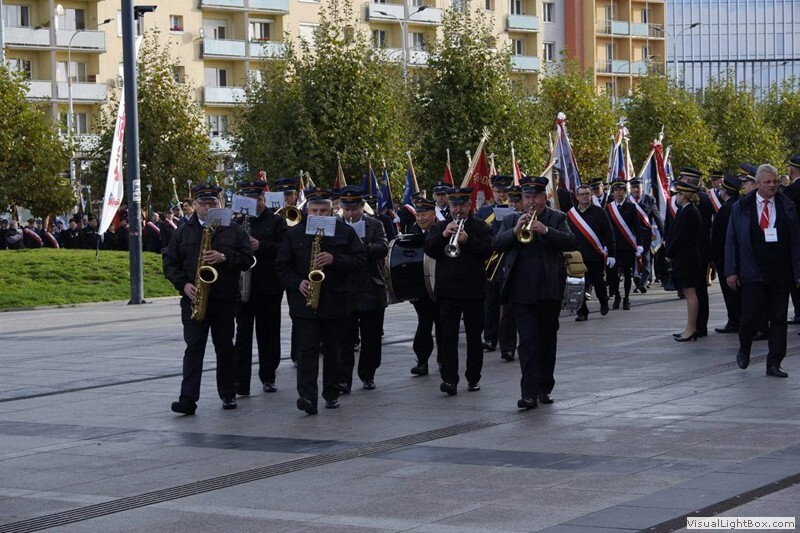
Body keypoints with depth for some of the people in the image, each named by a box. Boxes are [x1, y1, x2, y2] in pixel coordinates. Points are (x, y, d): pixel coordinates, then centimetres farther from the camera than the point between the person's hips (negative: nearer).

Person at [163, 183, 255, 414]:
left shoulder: (233, 230, 5)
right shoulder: (183, 232, 8)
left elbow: (247, 259, -1)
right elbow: (169, 262, 7)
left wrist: (224, 257, -16)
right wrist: (183, 284, -7)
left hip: (224, 299, 0)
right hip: (193, 298, 0)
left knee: (225, 347, 9)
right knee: (193, 347, -7)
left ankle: (228, 394, 21)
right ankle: (188, 399, -12)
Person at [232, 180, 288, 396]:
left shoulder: (276, 221, 4)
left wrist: (260, 246, -19)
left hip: (269, 287, 0)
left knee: (268, 333, 7)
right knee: (243, 332, -4)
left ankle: (268, 377, 18)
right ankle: (240, 381, -7)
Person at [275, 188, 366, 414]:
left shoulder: (345, 232, 3)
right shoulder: (294, 234, 4)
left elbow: (360, 260, -2)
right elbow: (282, 266, 5)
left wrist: (335, 259, -17)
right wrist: (297, 283, -12)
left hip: (336, 302, 1)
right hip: (304, 303, -1)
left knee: (333, 350, 10)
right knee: (307, 350, -10)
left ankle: (331, 394, 22)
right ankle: (307, 397, -19)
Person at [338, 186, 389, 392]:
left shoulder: (375, 225, 5)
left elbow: (383, 248, -10)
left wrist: (361, 247, -25)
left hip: (372, 291, 1)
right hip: (344, 290, -1)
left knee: (371, 337, 9)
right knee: (345, 338, -4)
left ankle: (368, 375, 22)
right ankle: (344, 379, -3)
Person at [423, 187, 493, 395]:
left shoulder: (481, 227, 3)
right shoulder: (440, 227, 10)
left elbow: (487, 251, -10)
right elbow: (428, 249, -2)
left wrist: (468, 240, -23)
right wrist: (443, 235, -16)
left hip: (473, 290, -1)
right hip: (447, 290, 1)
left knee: (474, 335, 8)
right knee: (448, 335, -5)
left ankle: (473, 377, 18)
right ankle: (449, 379, -10)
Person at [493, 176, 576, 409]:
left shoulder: (557, 218, 7)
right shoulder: (511, 220, 13)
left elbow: (570, 242, -7)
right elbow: (496, 244, 1)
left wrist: (546, 230, -21)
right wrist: (515, 231, -16)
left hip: (549, 290, 0)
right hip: (521, 291, 0)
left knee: (547, 339, 9)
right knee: (528, 340, -7)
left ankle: (544, 389, 20)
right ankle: (529, 393, -12)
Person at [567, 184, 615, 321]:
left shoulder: (599, 212, 0)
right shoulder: (570, 214, 6)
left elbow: (608, 234, -1)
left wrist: (611, 254, -6)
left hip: (596, 256, -1)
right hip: (577, 257, 1)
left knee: (598, 282, 9)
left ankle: (604, 302, 36)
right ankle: (582, 313, 5)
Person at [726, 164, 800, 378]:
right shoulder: (741, 208, 4)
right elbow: (731, 241, 5)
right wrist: (731, 271, -2)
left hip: (781, 273, 2)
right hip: (752, 272, -2)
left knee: (778, 318, 2)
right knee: (751, 314, -6)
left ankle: (774, 364, 8)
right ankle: (744, 349, 23)